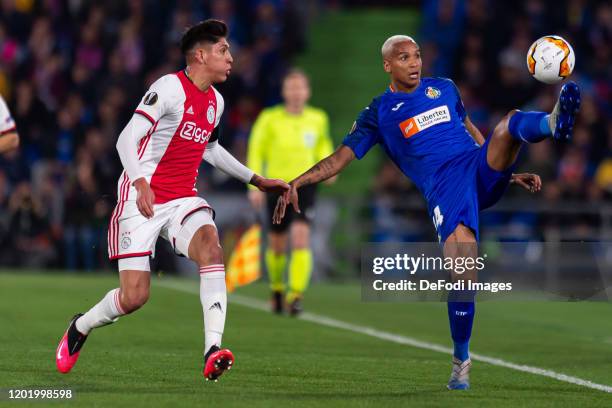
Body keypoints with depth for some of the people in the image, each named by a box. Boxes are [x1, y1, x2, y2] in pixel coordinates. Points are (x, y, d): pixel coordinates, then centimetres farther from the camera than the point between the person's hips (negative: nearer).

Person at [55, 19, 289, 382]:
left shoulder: (215, 101, 12)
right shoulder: (170, 88, -12)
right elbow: (127, 140, -20)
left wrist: (257, 181, 30)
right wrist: (140, 182, -36)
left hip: (183, 199, 6)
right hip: (143, 199, -6)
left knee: (211, 246, -28)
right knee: (134, 297, -8)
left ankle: (213, 349, -36)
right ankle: (79, 328, 24)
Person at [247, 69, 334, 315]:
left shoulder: (318, 119, 2)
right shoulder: (269, 119, -5)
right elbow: (256, 152, 1)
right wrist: (255, 187, -5)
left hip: (305, 185, 0)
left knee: (301, 238, -19)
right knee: (277, 245, 10)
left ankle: (296, 295, -20)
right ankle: (277, 289, 36)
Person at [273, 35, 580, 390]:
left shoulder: (445, 89, 22)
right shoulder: (379, 113, 11)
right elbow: (340, 159, 8)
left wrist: (509, 171, 29)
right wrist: (295, 184, -5)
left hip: (482, 168, 3)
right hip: (445, 188, -3)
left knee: (511, 124, -26)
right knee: (462, 267, -21)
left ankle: (555, 123, -61)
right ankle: (461, 362, -6)